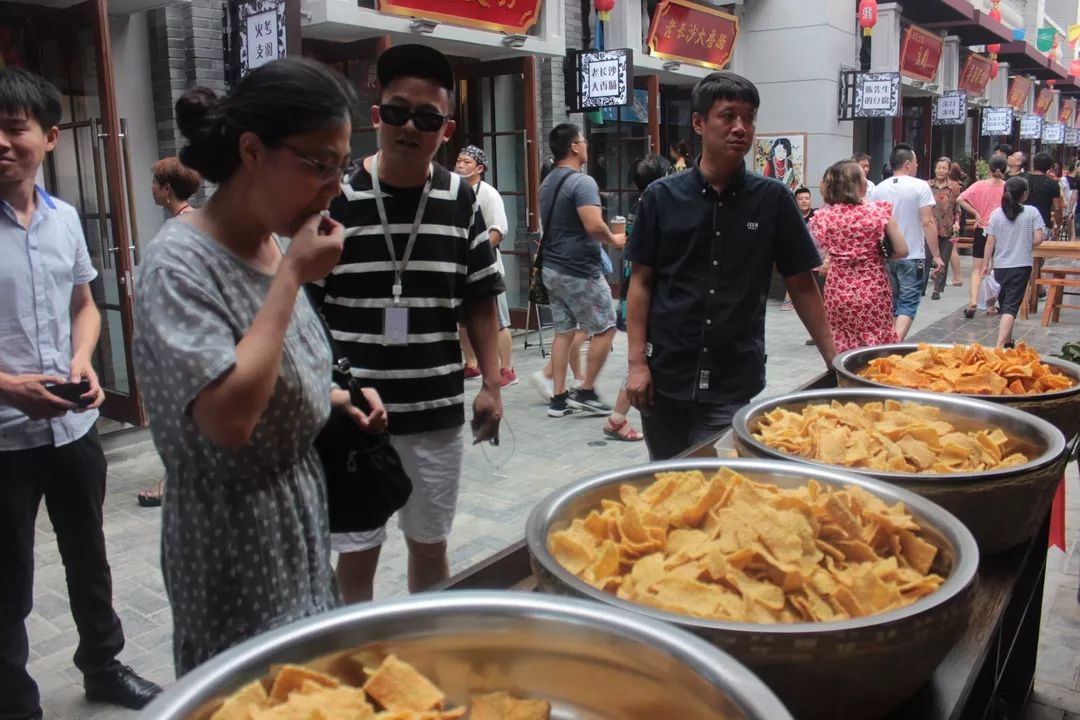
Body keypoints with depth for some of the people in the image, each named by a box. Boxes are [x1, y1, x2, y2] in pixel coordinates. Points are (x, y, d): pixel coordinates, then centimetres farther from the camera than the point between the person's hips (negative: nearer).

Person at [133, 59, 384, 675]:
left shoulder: (274, 247, 3)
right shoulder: (180, 264, -20)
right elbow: (229, 417, -31)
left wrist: (335, 400, -2)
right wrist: (293, 275, -25)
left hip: (302, 525, 8)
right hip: (239, 548, -7)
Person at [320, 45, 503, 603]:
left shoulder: (460, 201, 1)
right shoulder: (335, 197, -6)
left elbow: (479, 301, 8)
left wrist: (491, 383, 1)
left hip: (439, 412, 2)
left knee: (430, 544, 17)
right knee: (355, 554, 9)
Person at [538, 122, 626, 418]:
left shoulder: (547, 183, 11)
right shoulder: (582, 182, -17)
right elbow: (594, 226, -28)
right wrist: (614, 240, -8)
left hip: (553, 268, 9)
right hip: (580, 271, -8)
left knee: (564, 331, 13)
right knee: (604, 328, 5)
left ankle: (559, 398, 14)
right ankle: (586, 392, 8)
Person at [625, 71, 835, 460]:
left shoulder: (773, 199, 0)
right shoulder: (661, 197, 0)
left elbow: (802, 285, 4)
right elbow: (641, 281, 2)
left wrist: (834, 361, -1)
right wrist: (637, 362, -4)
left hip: (736, 384, 0)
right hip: (666, 376, 1)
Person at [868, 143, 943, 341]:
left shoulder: (879, 188, 5)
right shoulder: (920, 186, -8)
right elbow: (927, 223, -13)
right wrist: (936, 255, -8)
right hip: (912, 256, -4)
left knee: (890, 304, 16)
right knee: (908, 304, -2)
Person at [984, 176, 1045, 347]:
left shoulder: (996, 214, -2)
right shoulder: (1032, 212, -6)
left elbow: (990, 243, -2)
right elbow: (1038, 239, -9)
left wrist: (986, 265, 6)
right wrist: (1025, 247, 11)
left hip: (1000, 266, 3)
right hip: (1022, 265, -2)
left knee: (1005, 305, 17)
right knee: (1011, 306, -6)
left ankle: (1007, 342, 30)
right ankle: (1000, 345, -19)